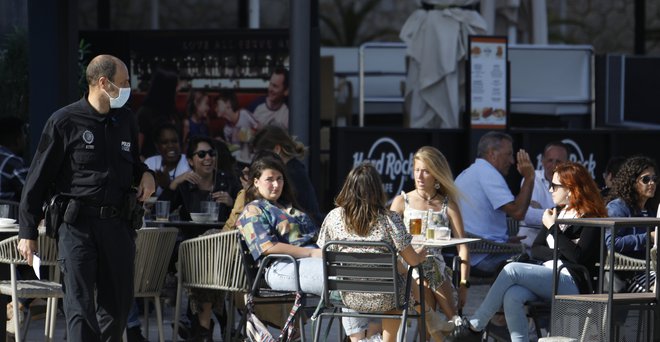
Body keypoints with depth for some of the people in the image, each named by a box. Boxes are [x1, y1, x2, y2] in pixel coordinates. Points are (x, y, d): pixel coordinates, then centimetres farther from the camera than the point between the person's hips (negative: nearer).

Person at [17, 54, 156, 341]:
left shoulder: (126, 120, 12)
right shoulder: (65, 121, -5)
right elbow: (38, 178, -2)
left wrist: (145, 174, 5)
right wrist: (27, 232, -4)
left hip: (117, 223, 6)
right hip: (77, 223, -5)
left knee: (117, 305, 9)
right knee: (80, 307, -9)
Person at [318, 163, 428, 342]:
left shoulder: (333, 217, -10)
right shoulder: (389, 219, -17)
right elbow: (412, 260, -10)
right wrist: (421, 255, 14)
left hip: (349, 298, 2)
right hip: (383, 300, -2)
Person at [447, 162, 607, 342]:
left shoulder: (591, 219, -3)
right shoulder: (558, 212, 20)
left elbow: (579, 257, -17)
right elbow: (536, 250, 16)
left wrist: (553, 228, -10)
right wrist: (560, 253, -4)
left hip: (573, 284, -7)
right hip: (549, 277, 7)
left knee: (512, 270, -25)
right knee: (512, 297, -27)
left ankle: (474, 326, -19)